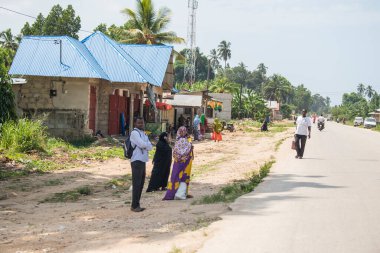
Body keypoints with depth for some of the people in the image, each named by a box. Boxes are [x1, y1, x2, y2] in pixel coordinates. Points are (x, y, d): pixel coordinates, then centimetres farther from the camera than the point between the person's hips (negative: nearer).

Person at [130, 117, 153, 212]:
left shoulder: (143, 134, 19)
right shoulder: (134, 133, -8)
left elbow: (150, 147, 8)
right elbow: (142, 144, -20)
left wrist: (145, 145, -11)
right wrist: (147, 145, 0)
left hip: (143, 161, 9)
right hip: (137, 161, -9)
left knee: (141, 184, 11)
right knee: (136, 184, -9)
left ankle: (136, 205, 17)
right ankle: (134, 206, -6)